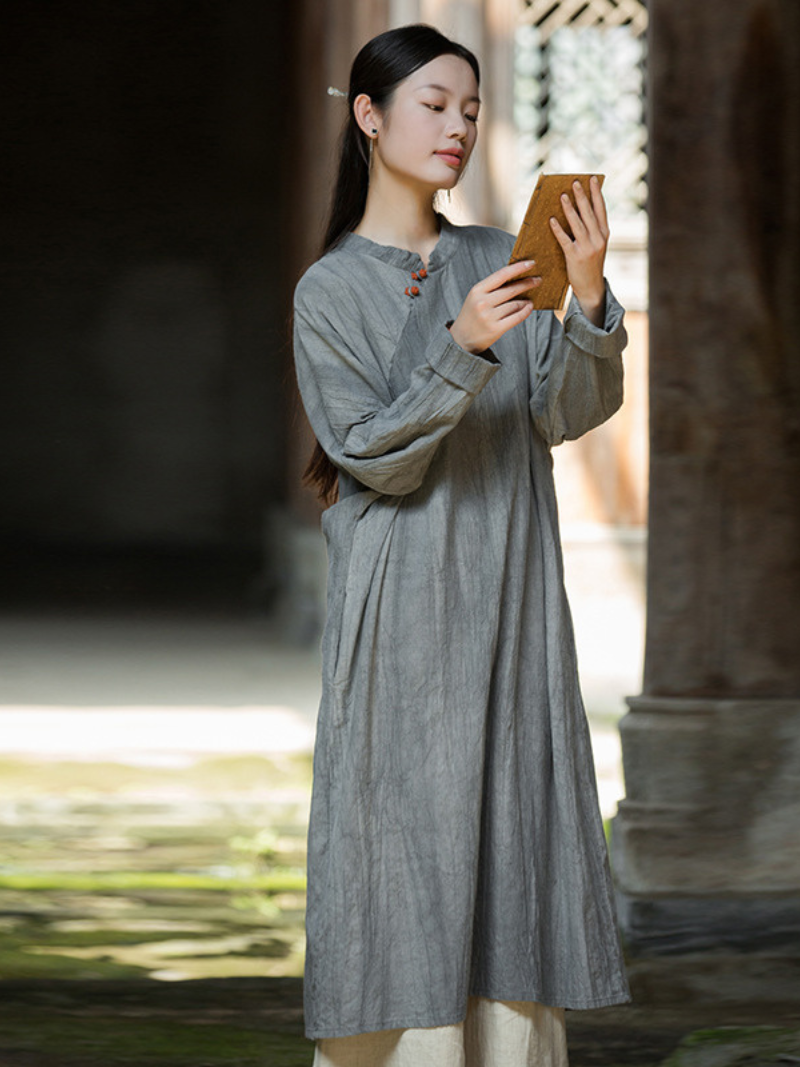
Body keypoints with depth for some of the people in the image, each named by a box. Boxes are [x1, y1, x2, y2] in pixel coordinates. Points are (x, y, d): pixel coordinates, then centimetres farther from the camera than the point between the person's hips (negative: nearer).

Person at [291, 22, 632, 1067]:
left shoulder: (497, 261, 11)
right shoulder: (329, 292, 0)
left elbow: (568, 412, 0)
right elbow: (375, 457, -10)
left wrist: (590, 296, -16)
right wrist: (462, 349, -23)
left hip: (510, 604, 4)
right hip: (404, 605, -4)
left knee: (514, 819, 2)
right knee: (406, 831, -6)